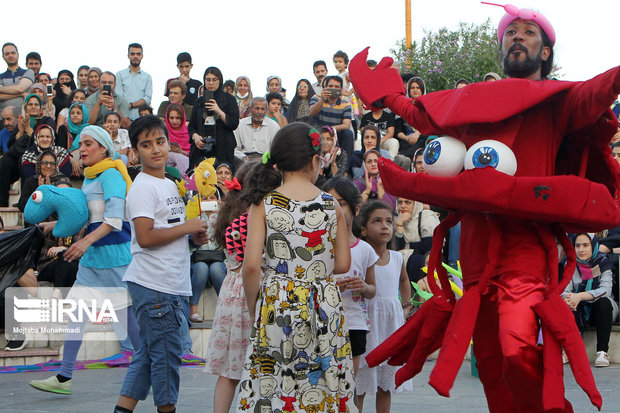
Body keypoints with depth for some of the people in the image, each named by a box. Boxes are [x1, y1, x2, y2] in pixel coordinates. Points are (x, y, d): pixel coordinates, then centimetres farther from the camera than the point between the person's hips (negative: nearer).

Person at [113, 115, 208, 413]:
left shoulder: (170, 184, 18)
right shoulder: (143, 187, -11)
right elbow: (145, 237, -21)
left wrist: (194, 237, 6)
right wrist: (187, 227, -12)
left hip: (173, 285, 9)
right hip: (153, 285, -9)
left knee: (149, 352, 12)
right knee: (167, 352, -3)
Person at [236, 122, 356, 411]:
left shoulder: (263, 204, -3)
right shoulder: (331, 206, 1)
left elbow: (251, 265, -8)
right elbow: (343, 265, 4)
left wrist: (253, 311, 4)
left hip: (277, 305, -1)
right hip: (324, 307, 1)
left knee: (270, 387, 5)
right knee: (321, 386, 8)